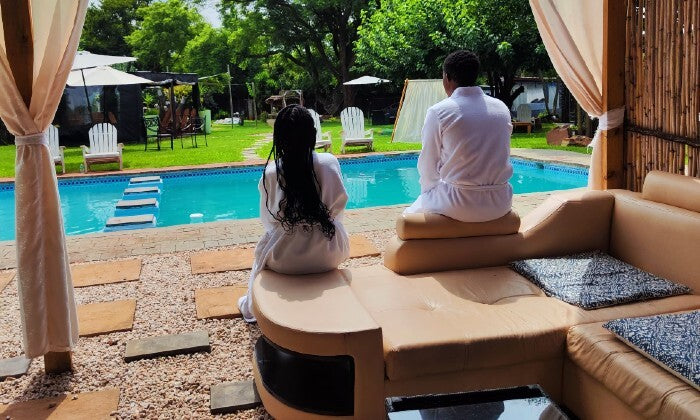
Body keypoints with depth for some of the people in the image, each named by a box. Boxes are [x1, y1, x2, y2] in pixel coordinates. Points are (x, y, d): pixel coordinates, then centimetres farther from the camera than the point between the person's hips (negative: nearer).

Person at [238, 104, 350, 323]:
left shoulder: (272, 173, -14)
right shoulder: (329, 163, -11)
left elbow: (267, 219, -2)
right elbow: (339, 205, 2)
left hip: (286, 261, -1)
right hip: (328, 257, 1)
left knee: (264, 246, 33)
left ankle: (252, 307, 50)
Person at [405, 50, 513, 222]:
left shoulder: (438, 112, -10)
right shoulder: (502, 108, 4)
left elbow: (428, 168, -3)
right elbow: (500, 158, 13)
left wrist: (428, 192, 17)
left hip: (460, 207, -5)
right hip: (500, 204, 5)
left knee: (411, 215, 21)